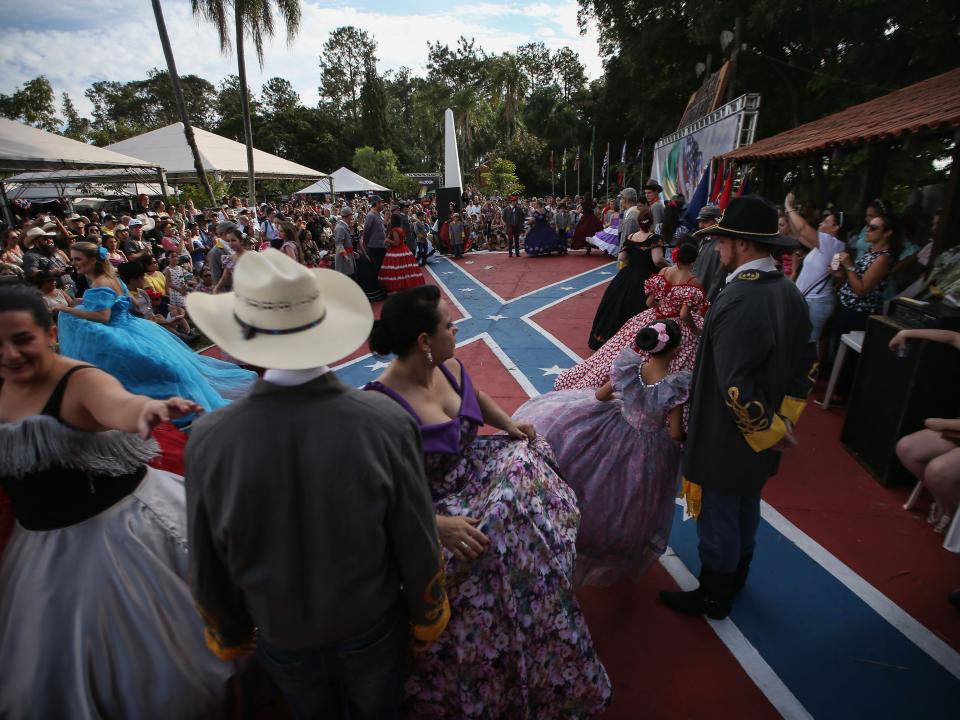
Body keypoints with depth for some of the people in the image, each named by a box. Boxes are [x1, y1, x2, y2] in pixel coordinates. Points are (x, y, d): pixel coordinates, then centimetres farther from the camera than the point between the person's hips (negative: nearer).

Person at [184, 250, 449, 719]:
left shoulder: (208, 440, -26)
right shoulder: (386, 423, -30)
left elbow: (208, 570, -11)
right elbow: (417, 544, -18)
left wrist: (230, 634, 10)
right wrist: (427, 615, 3)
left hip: (282, 640, 2)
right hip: (373, 629, -1)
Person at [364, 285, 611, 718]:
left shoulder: (451, 368, -4)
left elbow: (477, 397, 20)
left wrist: (508, 424, 5)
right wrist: (436, 525, -34)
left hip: (472, 473, 8)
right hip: (432, 507, -8)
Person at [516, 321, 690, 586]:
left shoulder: (628, 365, -19)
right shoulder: (676, 385, -28)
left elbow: (600, 396, -3)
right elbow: (675, 434, -18)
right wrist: (684, 437, 5)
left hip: (614, 435, 1)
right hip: (649, 452, 0)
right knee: (630, 502, 25)